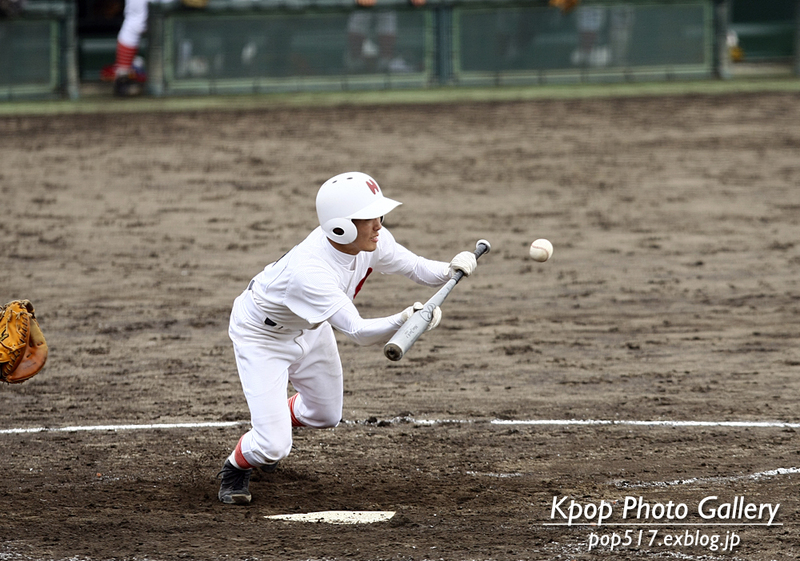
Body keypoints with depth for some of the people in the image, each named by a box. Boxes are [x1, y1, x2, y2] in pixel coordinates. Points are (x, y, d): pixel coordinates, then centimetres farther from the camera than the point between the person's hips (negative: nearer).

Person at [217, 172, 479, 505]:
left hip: (309, 328, 8)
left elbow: (415, 267, -8)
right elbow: (358, 332, -48)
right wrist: (401, 322, -65)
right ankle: (235, 469, 22)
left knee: (325, 416, 24)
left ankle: (264, 442, 53)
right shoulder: (308, 270, -45)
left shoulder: (372, 240, -23)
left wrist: (450, 270, -29)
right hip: (261, 335, -8)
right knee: (274, 446, -13)